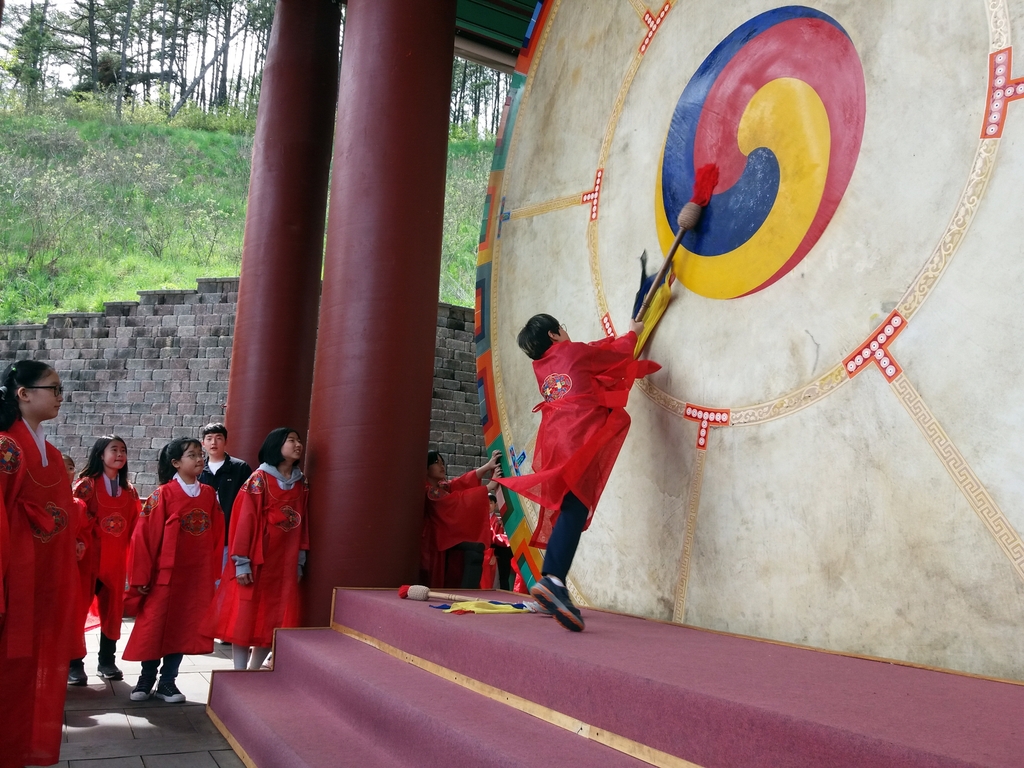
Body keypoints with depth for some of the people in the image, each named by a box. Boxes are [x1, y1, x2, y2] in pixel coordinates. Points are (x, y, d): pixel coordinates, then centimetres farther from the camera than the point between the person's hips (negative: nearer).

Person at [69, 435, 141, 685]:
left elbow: (134, 525, 8)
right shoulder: (87, 484, -4)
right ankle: (75, 664, 8)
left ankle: (107, 660, 20)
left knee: (112, 610, 9)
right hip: (88, 556, -4)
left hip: (115, 559, 4)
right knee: (79, 608, -1)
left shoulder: (129, 491, 10)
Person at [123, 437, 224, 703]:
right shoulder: (164, 494, -8)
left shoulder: (209, 494, 5)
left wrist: (214, 572, 6)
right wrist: (141, 576, -9)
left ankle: (167, 681, 20)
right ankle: (146, 679, 22)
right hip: (166, 574, -4)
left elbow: (217, 535, 8)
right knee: (154, 626, 5)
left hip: (198, 576, 4)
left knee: (185, 628, 8)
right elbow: (144, 534, -9)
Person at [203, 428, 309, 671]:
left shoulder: (301, 484, 8)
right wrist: (241, 563, -13)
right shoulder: (259, 479, -7)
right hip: (255, 563, -5)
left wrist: (300, 562, 8)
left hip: (285, 565, 5)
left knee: (274, 623, 8)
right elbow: (244, 520, -10)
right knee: (244, 619, 0)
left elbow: (302, 523, 10)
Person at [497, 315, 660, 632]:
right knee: (575, 508, -20)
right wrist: (632, 333, 43)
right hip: (580, 437, -7)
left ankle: (552, 582, 8)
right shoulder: (575, 352, 10)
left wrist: (617, 338, 50)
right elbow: (619, 355, 25)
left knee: (564, 510, 12)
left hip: (554, 440, 7)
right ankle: (553, 579, -38)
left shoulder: (540, 367, 26)